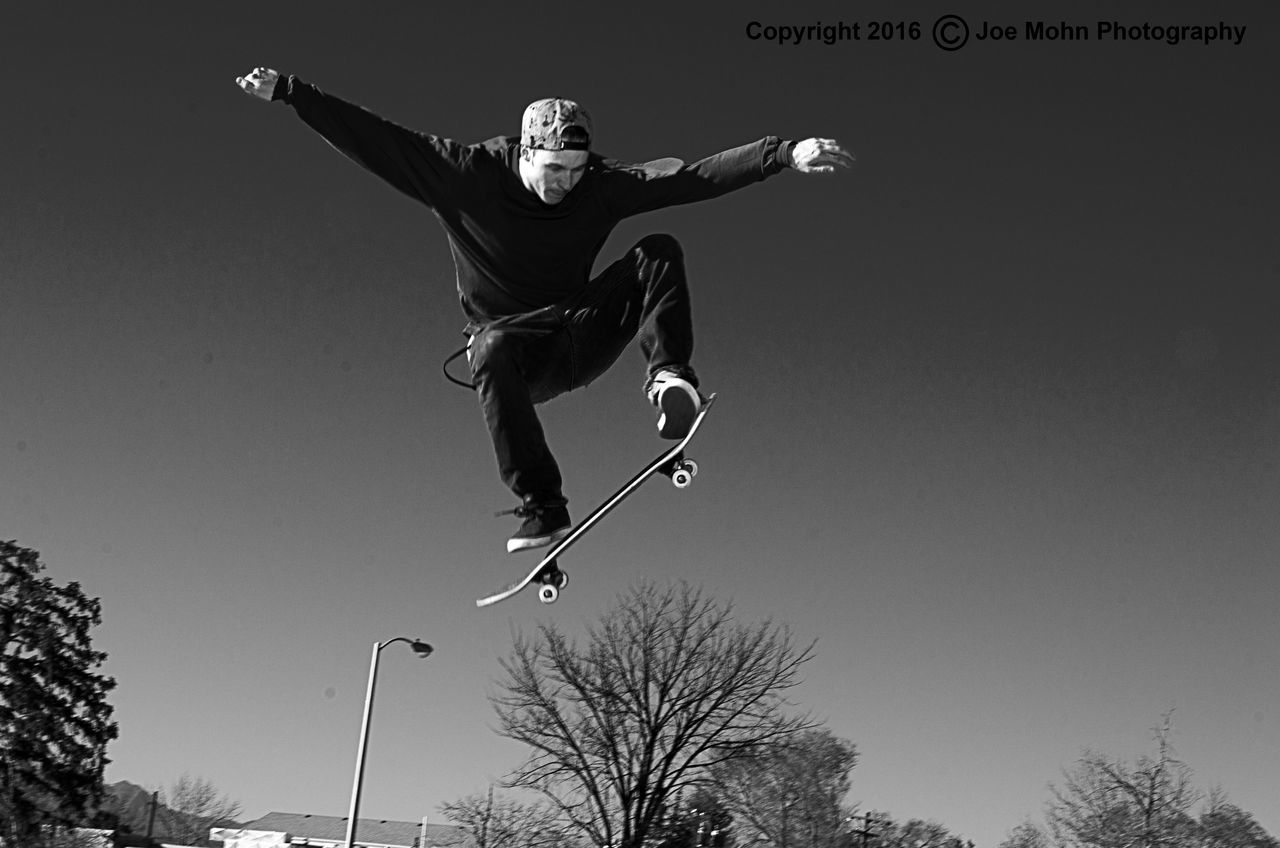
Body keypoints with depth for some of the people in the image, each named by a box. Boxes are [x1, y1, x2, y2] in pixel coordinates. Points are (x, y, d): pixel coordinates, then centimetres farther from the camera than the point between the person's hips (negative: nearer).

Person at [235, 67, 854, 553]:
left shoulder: (599, 186, -6)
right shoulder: (466, 174, -10)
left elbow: (693, 176, -14)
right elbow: (372, 138, -11)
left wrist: (785, 153, -23)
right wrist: (287, 92, -16)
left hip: (580, 331, 2)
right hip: (512, 339, -2)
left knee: (658, 255, -17)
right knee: (491, 357, -40)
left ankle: (668, 377, -37)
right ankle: (541, 508, -40)